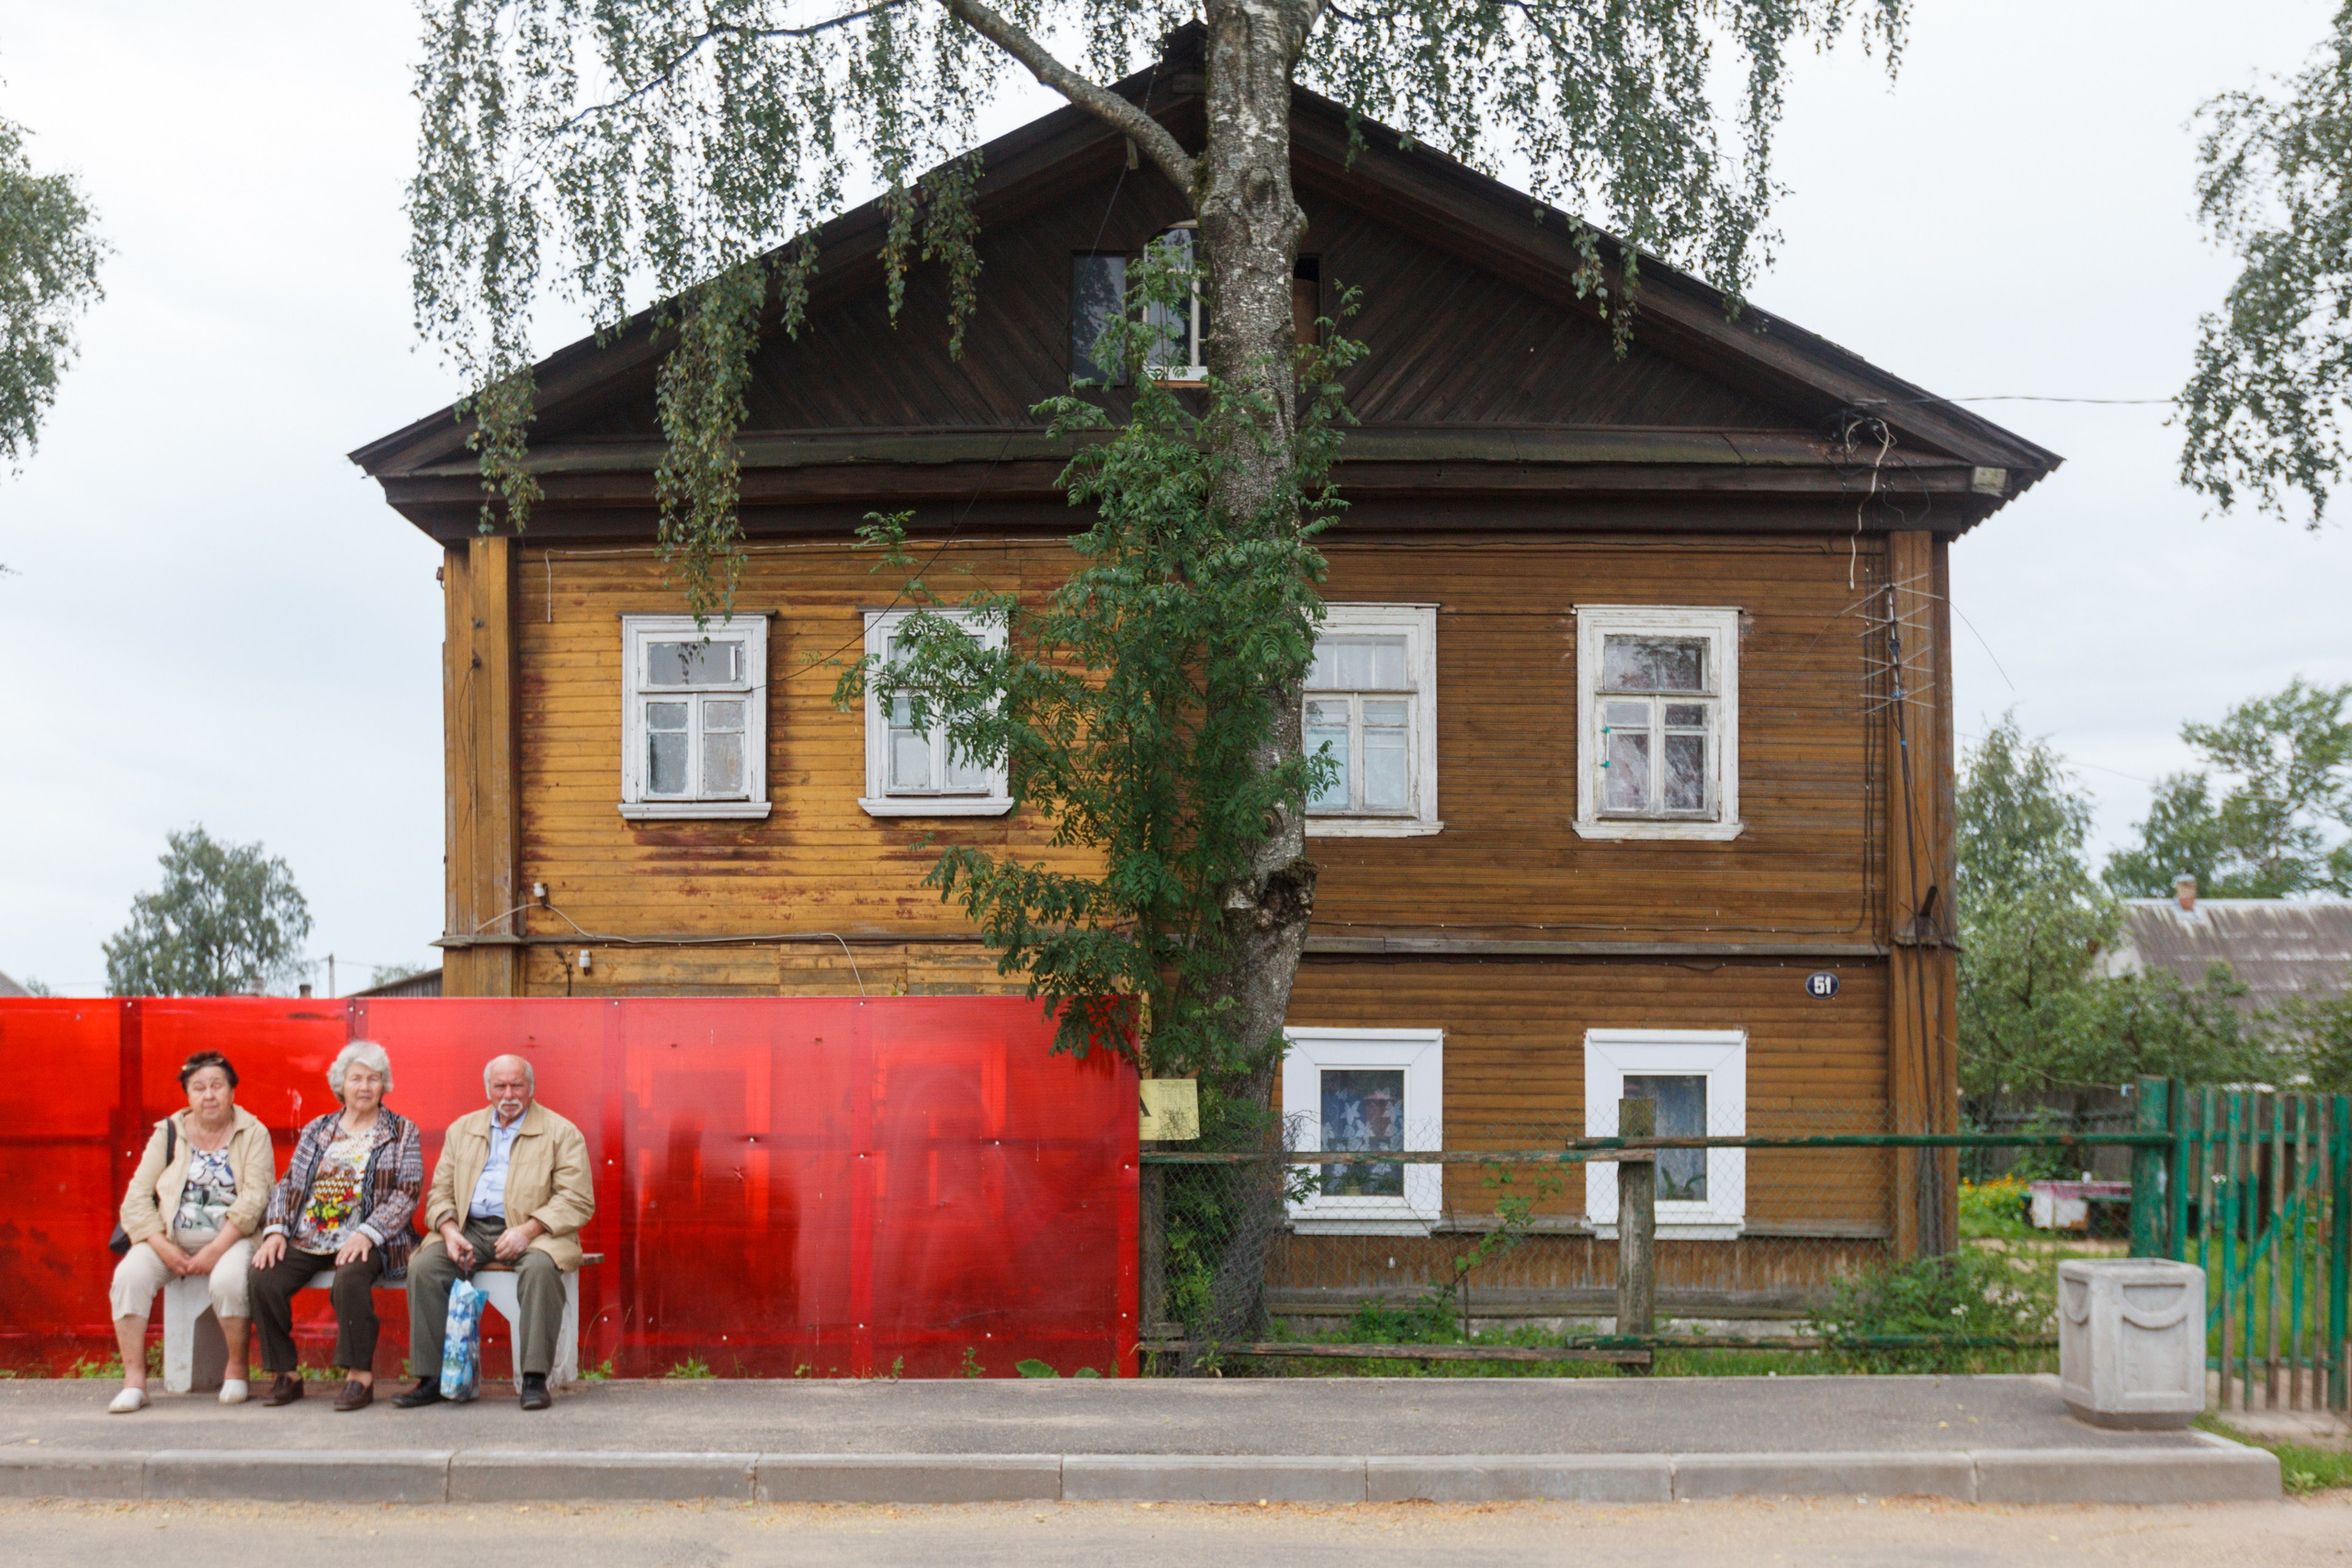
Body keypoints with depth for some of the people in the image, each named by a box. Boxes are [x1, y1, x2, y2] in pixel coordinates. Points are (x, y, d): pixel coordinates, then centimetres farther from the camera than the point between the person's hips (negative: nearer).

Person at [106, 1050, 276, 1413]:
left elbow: (254, 1198, -9)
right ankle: (134, 1381, -21)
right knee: (129, 1274, -25)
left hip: (231, 1237, -3)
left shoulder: (253, 1134, 2)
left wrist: (215, 1250, -19)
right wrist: (165, 1249, -13)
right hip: (170, 1236, 3)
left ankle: (236, 1370, -11)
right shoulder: (168, 1134, 9)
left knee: (228, 1280, -34)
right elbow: (138, 1197, 2)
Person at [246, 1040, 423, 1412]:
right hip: (306, 1241, 4)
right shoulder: (317, 1131, 18)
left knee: (351, 1277, -36)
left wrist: (367, 1234, -17)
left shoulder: (403, 1132, 7)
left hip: (364, 1242, -4)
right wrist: (276, 1231, -4)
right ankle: (284, 1374, -9)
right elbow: (290, 1185, 14)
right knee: (263, 1277, -23)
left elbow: (407, 1192, -3)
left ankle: (360, 1375, -24)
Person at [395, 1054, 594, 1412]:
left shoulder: (561, 1133, 4)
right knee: (424, 1268, -22)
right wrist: (450, 1231, -7)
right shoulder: (462, 1130, 19)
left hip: (532, 1232, -4)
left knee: (540, 1268, -36)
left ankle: (535, 1379, -31)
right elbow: (440, 1191, 15)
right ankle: (431, 1379, -16)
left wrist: (528, 1230, -18)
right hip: (470, 1229, 4)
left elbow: (577, 1201, -4)